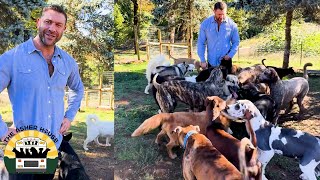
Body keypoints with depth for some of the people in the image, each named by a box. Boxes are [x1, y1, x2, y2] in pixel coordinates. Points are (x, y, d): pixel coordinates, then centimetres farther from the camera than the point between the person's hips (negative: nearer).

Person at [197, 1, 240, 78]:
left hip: (225, 62, 0)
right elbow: (201, 43, -1)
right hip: (211, 62, 0)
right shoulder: (205, 24, -4)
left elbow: (236, 42, 6)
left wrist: (230, 55, -9)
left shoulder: (232, 25, -4)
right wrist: (202, 60, -5)